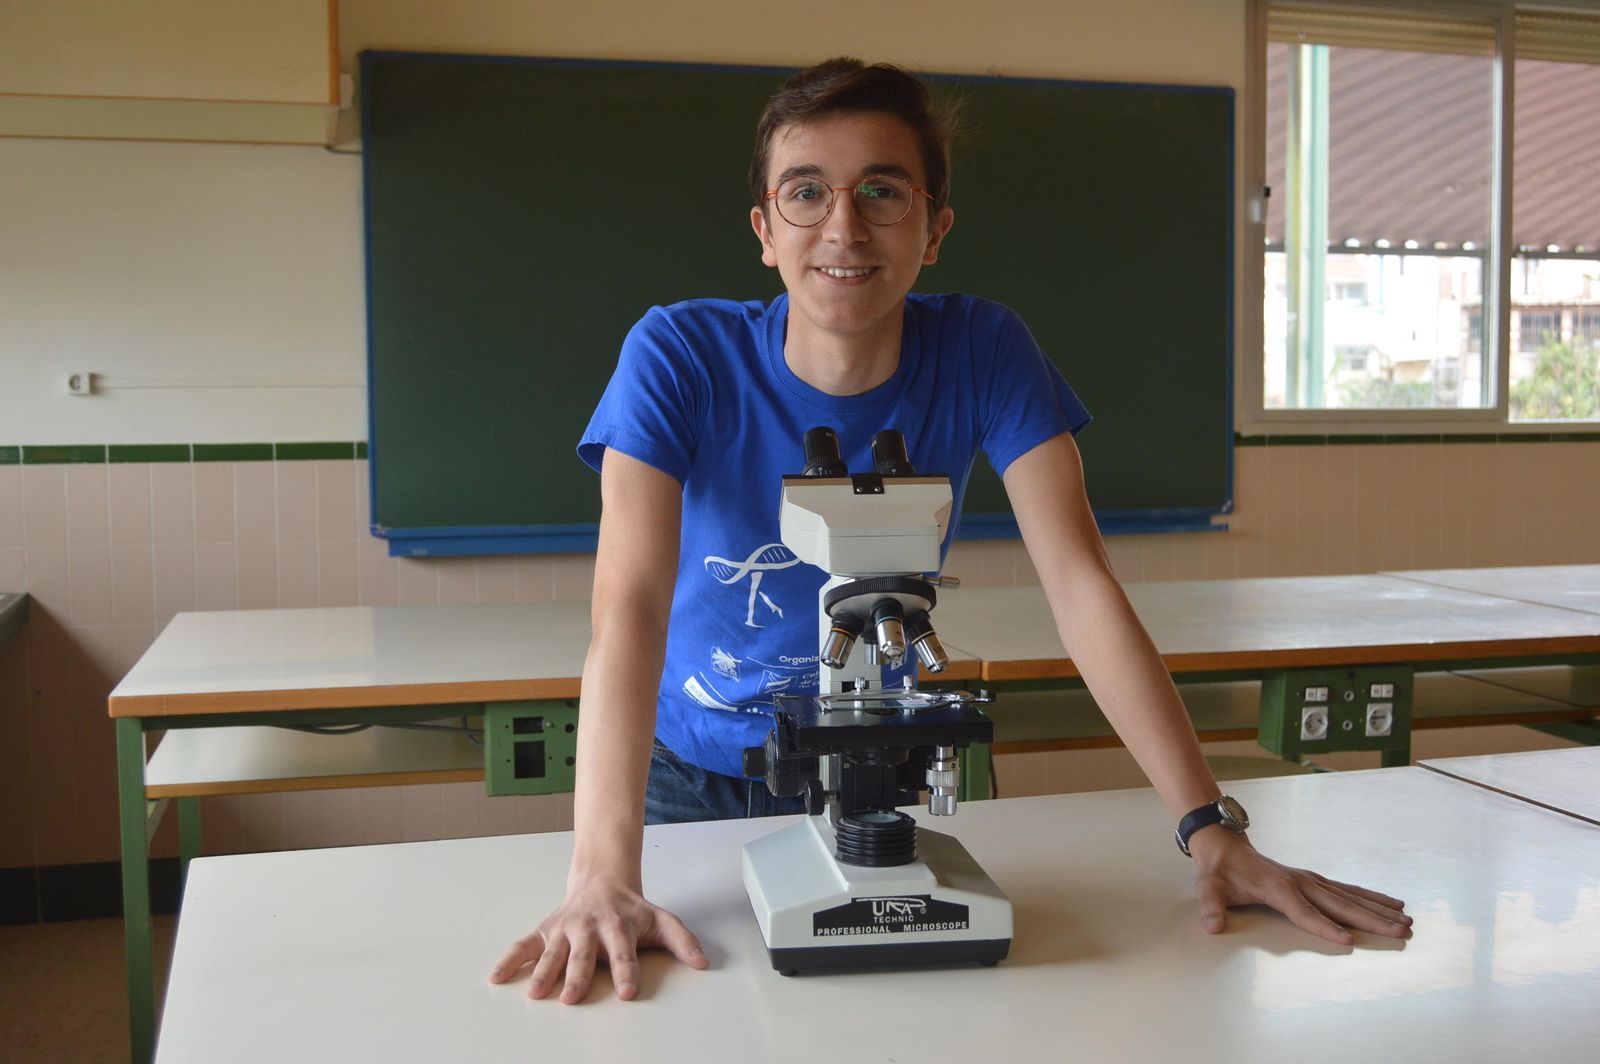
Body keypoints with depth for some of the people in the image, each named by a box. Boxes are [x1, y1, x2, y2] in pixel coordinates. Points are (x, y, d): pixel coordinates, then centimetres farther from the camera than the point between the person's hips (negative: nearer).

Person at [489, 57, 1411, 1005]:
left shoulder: (983, 356, -16)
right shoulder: (679, 359, -22)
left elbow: (1082, 588, -21)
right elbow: (630, 607, -33)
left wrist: (1211, 828, -28)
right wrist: (605, 875, -45)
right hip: (687, 774, -1)